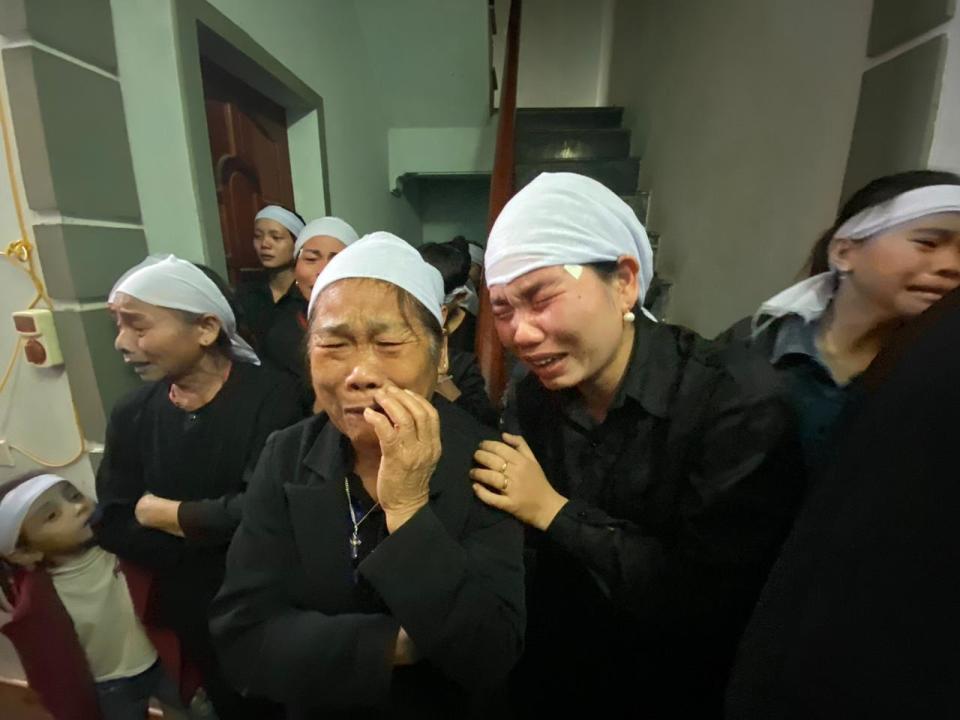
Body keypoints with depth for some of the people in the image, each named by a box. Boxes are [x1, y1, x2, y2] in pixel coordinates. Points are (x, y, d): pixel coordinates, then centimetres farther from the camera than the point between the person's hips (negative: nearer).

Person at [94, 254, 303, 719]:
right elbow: (112, 527, -6)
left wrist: (162, 514, -15)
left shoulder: (270, 397, -22)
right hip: (190, 613, 5)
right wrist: (216, 530, -20)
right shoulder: (131, 415, -3)